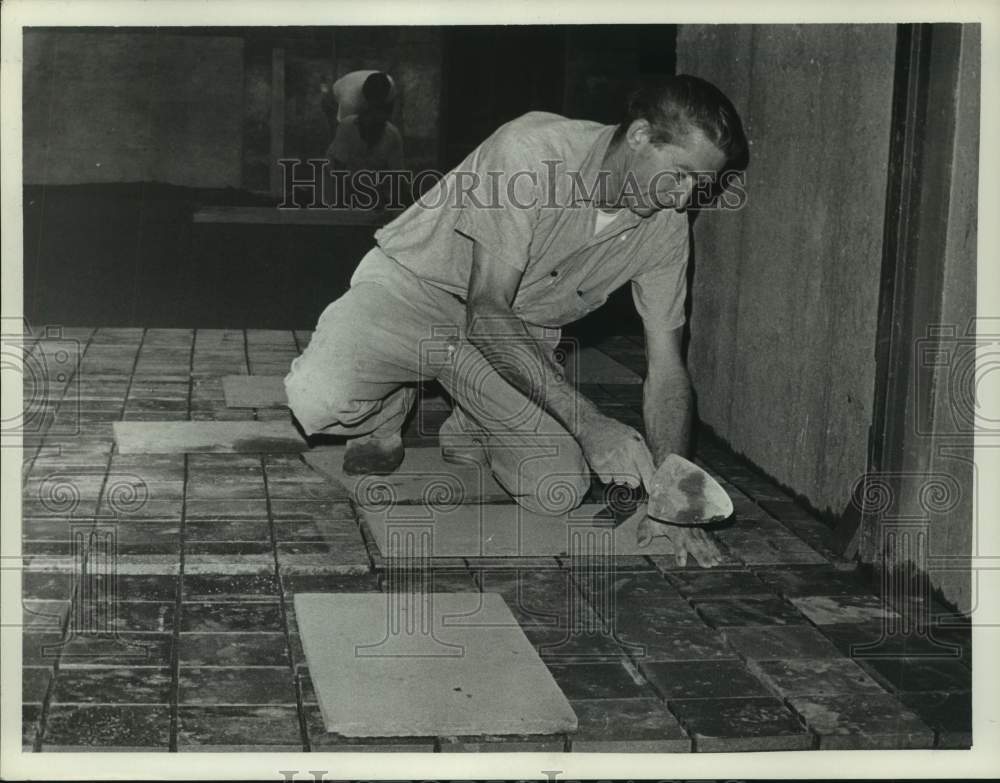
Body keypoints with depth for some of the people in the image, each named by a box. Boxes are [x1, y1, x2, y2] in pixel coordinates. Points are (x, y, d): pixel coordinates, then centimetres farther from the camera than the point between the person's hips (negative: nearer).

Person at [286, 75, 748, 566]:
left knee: (559, 493, -16)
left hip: (521, 331, 5)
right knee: (317, 397, -33)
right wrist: (589, 423, -38)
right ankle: (390, 409, 5)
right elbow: (486, 313, -32)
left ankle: (472, 429, 18)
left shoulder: (666, 226, -13)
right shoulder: (532, 150, -31)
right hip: (416, 286, -4)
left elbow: (666, 368, -8)